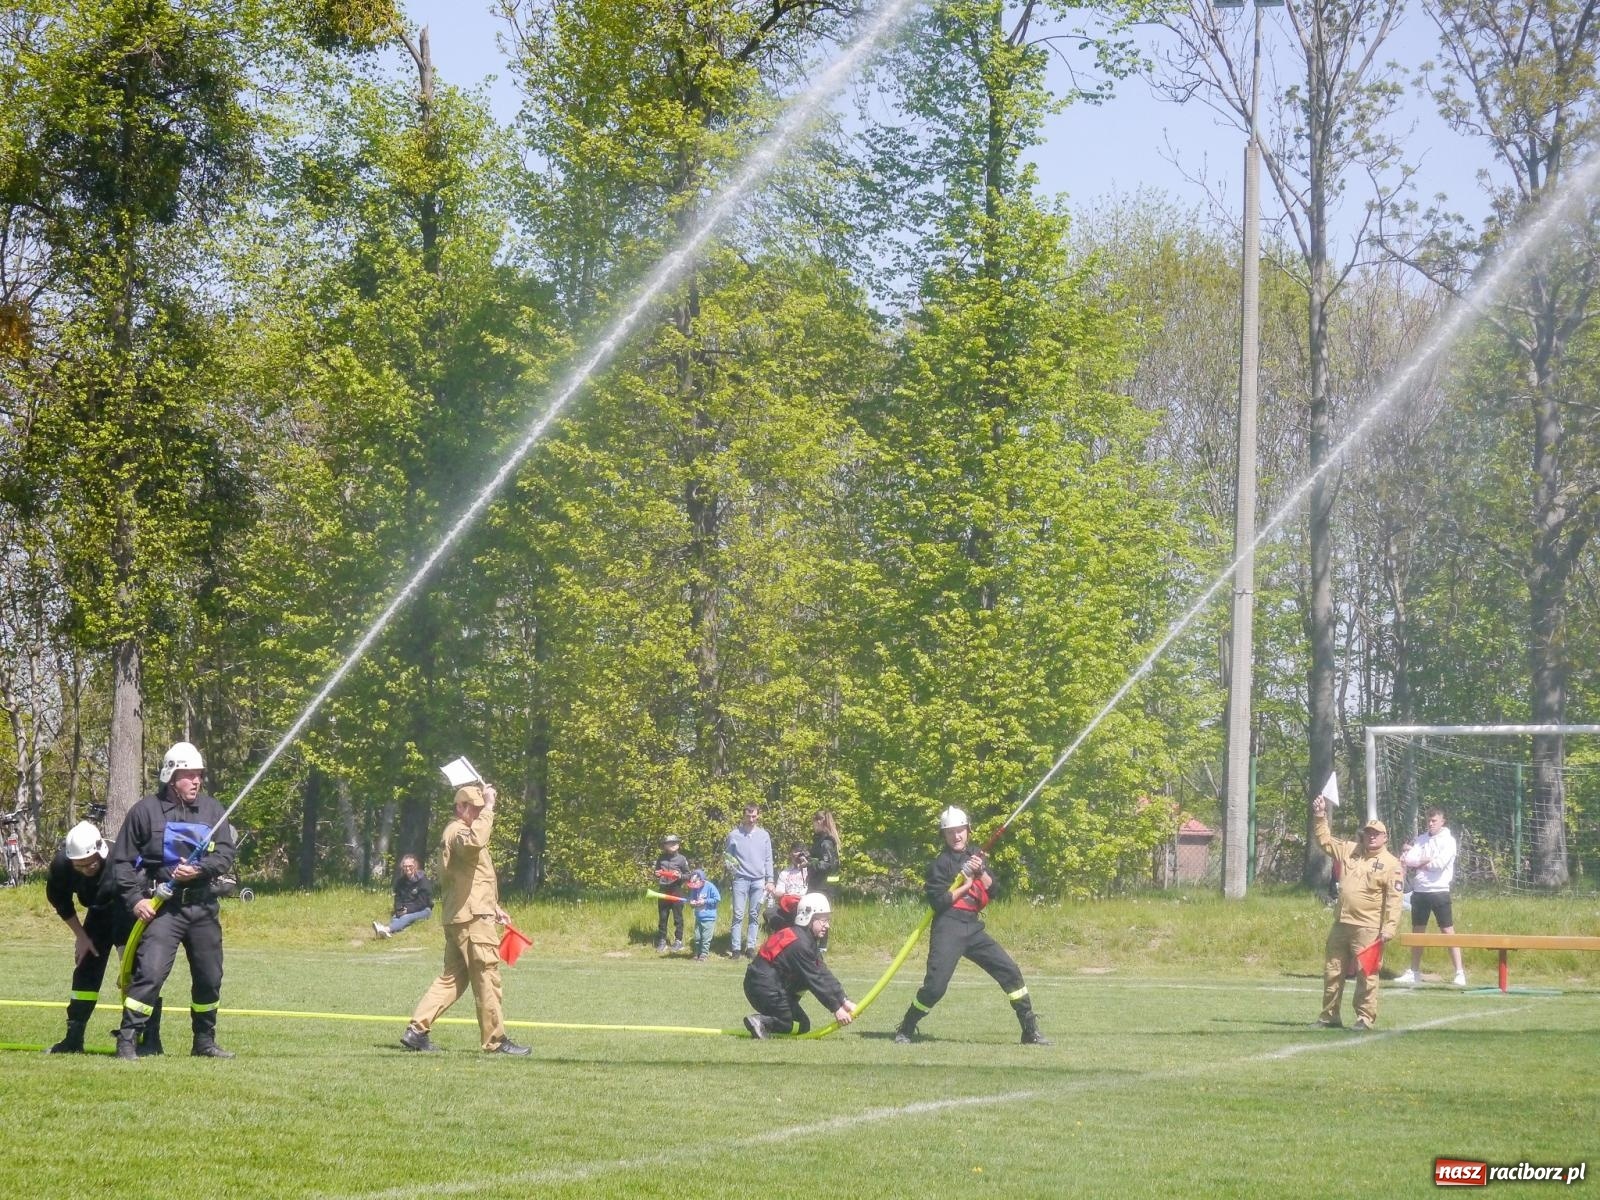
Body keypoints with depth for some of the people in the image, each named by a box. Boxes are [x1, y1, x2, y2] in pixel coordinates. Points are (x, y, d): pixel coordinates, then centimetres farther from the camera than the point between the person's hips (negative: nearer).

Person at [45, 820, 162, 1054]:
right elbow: (59, 899, -3)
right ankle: (73, 1038, 8)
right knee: (86, 967, 1)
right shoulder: (61, 865, -26)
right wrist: (80, 935, -3)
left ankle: (151, 1039, -14)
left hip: (133, 914, -5)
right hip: (100, 912, 5)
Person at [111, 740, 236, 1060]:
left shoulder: (212, 809, 8)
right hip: (160, 907, -5)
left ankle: (204, 1042, 29)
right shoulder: (146, 810, -2)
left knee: (210, 977, 13)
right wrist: (134, 900, -10)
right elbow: (122, 860, 0)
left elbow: (226, 854, 2)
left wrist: (200, 869, -17)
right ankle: (127, 1041, -16)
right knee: (149, 972, -18)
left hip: (202, 906, 5)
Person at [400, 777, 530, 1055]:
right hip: (472, 917, -11)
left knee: (452, 978, 10)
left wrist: (493, 906, 27)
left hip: (457, 918, 11)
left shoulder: (461, 832, 25)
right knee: (487, 977, -5)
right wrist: (488, 809, -29)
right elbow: (474, 842, -36)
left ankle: (417, 1030, 5)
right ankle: (495, 1040, -2)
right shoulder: (458, 831, -10)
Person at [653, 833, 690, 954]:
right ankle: (661, 941, 15)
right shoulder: (660, 858, 7)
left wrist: (680, 876, -16)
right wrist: (655, 874, -3)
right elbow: (655, 871, 20)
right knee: (662, 917, 8)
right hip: (663, 890, 3)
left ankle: (678, 940, 8)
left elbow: (688, 875, 3)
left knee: (677, 917, 0)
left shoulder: (681, 859, -1)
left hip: (676, 890, -3)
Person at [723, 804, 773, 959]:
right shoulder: (734, 835, 3)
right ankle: (735, 948, -5)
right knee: (738, 914, -6)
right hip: (741, 879, -2)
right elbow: (726, 856, 10)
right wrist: (729, 866, -11)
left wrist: (769, 880, 6)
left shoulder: (763, 835, 8)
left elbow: (768, 859, 11)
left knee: (754, 915, 3)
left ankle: (750, 947, 6)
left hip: (758, 880, 2)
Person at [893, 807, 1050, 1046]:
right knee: (935, 985, -15)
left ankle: (1030, 1030, 6)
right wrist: (966, 885, -9)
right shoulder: (941, 863, -5)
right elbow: (938, 901, -13)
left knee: (1009, 971, 0)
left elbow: (992, 889, 8)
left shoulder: (974, 855, 15)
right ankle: (905, 1030, 3)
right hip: (948, 927, -6)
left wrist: (980, 871, -9)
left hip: (973, 927, 6)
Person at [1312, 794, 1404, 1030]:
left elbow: (1393, 899, -9)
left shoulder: (1392, 864, -4)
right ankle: (1329, 1016, 18)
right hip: (1341, 924, 6)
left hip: (1368, 929, -6)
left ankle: (1365, 1017, 0)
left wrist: (1389, 926, -17)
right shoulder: (1348, 851, 12)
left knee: (1366, 974, -5)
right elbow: (1324, 840, 20)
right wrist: (1320, 816, 8)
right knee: (1332, 971, 10)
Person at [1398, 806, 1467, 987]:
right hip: (1420, 890, 6)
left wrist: (1419, 863, -2)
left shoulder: (1448, 841, -4)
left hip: (1439, 890, -6)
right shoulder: (1422, 840, 12)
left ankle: (1460, 972, -8)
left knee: (1448, 931, -7)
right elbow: (1409, 859, 0)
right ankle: (1414, 972, 22)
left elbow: (1439, 864, -15)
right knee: (1417, 931, 12)